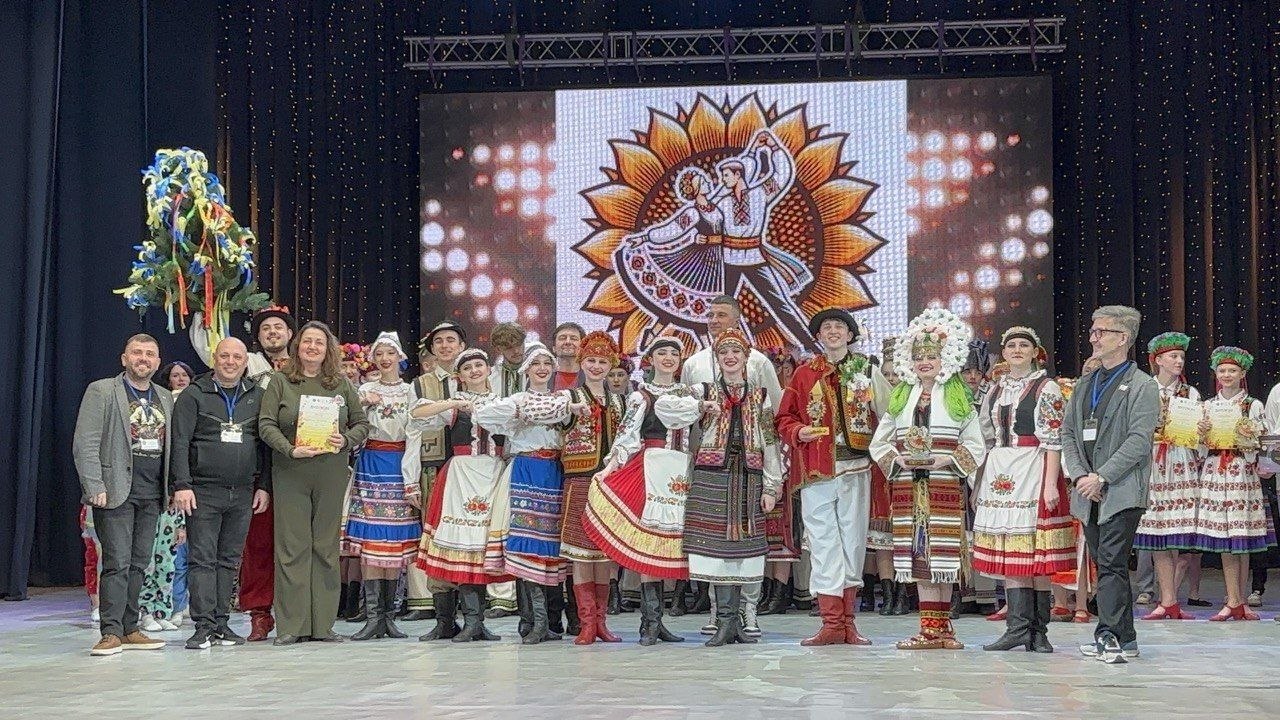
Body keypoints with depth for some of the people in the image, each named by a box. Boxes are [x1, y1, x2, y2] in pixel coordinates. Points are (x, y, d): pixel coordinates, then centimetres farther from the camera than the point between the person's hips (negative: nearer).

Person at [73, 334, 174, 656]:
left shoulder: (165, 398, 16)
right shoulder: (101, 391, -1)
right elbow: (85, 444, -7)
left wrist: (172, 487, 8)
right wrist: (95, 487, -15)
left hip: (151, 495, 6)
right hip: (116, 492, -6)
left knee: (138, 565, 8)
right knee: (117, 564, -8)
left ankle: (129, 629, 14)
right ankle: (111, 632, -5)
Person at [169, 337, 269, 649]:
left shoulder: (256, 397, 11)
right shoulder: (193, 396, 1)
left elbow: (265, 444, 12)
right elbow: (180, 443, -4)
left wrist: (264, 486, 6)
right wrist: (182, 485, -13)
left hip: (243, 494, 3)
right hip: (203, 492, -3)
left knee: (230, 560, 7)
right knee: (202, 559, -4)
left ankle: (221, 623, 12)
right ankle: (203, 626, -4)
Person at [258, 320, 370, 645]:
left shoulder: (341, 384, 11)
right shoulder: (280, 382, 5)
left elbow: (362, 423, 12)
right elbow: (266, 424, -2)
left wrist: (346, 440, -8)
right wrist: (291, 449, -17)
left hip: (331, 475, 2)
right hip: (290, 475, -2)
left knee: (327, 547, 4)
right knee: (292, 547, -3)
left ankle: (323, 624, 9)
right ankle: (291, 625, 1)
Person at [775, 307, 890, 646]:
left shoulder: (867, 371, 8)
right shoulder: (804, 374, 9)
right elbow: (784, 418, 11)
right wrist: (797, 432, -9)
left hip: (856, 469, 0)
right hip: (816, 470, 0)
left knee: (853, 541, 4)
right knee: (824, 542, -3)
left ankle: (847, 621, 11)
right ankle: (832, 622, -1)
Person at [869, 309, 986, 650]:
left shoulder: (957, 397, 6)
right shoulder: (900, 397, 14)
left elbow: (975, 446, 2)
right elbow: (878, 443, 13)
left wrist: (948, 459, -13)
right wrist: (897, 457, -6)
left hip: (945, 485, -3)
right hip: (908, 487, 3)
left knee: (943, 555, -3)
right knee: (919, 557, 1)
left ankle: (941, 626, 4)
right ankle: (931, 627, 5)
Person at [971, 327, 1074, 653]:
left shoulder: (1046, 388, -1)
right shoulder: (995, 390, 16)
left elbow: (1054, 441, -7)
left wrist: (1051, 483, -15)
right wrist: (978, 484, 17)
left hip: (1033, 473, -5)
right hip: (1000, 475, 6)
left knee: (1036, 551, -3)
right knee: (1008, 553, 1)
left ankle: (1038, 631, 3)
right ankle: (1018, 628, 3)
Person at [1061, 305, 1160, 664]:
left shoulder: (1142, 386, -3)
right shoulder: (1085, 385, 17)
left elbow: (1139, 441, -12)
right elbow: (1068, 433, 14)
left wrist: (1101, 477, -16)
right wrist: (1079, 475, -2)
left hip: (1122, 491, -7)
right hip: (1088, 491, 7)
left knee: (1111, 564, -12)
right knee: (1105, 564, 9)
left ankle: (1111, 635, -10)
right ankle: (1122, 637, 16)